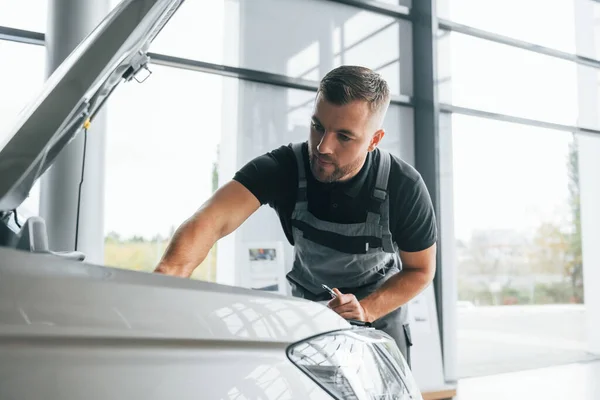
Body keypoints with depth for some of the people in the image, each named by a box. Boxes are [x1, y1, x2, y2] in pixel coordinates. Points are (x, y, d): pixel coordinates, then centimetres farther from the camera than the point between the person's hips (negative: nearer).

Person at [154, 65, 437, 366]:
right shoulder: (282, 167, -28)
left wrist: (366, 310, -28)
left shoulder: (404, 187, -25)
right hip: (308, 313, 0)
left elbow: (421, 270, -11)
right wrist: (167, 275, -65)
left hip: (380, 311, 0)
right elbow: (212, 220, -44)